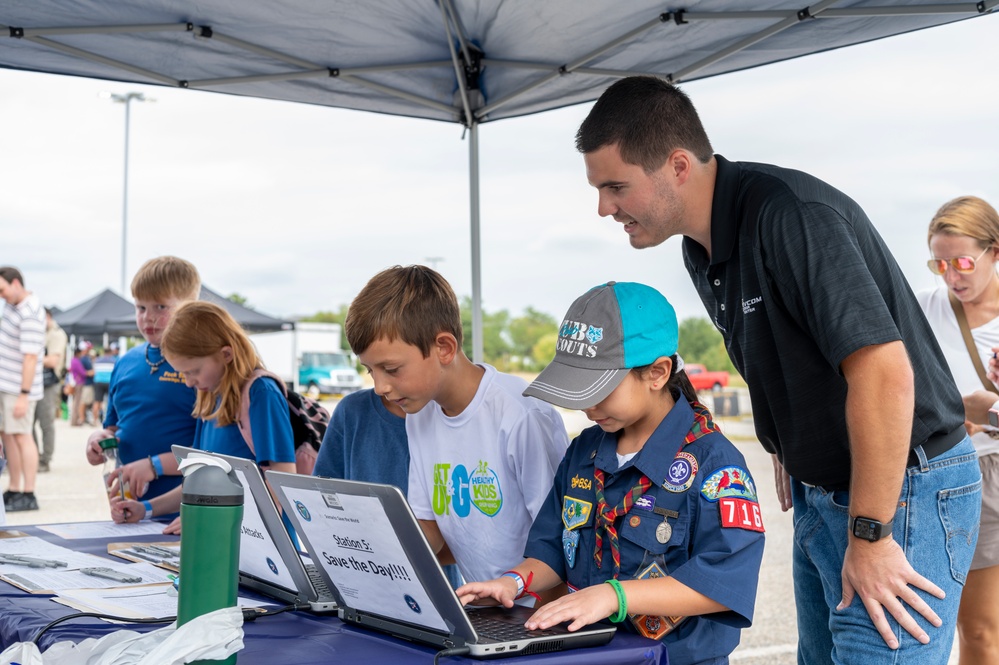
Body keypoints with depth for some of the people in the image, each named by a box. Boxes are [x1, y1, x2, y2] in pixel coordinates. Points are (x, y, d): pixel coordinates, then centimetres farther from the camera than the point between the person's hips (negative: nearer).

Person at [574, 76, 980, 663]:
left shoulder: (790, 213, -25)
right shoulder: (703, 251, 5)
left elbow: (884, 370, -29)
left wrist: (869, 536, -24)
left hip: (904, 487, -9)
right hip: (821, 492, 9)